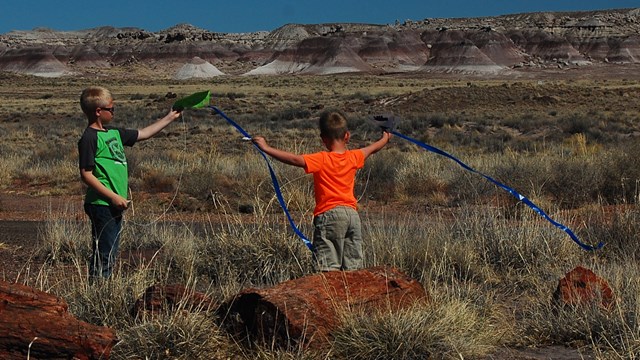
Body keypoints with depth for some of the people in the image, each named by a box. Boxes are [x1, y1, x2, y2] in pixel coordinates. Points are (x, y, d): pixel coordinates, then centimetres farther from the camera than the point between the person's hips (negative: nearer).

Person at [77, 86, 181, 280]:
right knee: (103, 255, -8)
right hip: (101, 204, -9)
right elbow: (86, 175, -17)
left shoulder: (114, 133, 13)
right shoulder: (89, 138, -13)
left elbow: (143, 133, 26)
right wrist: (113, 197, -19)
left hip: (115, 205, 9)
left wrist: (170, 118, 27)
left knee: (111, 254, 14)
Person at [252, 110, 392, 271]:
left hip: (328, 214, -6)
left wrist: (267, 148, -19)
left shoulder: (321, 160, -11)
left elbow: (295, 159, -22)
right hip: (352, 214, 6)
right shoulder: (354, 157, 6)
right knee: (353, 268, 10)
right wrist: (385, 138, 46)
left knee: (329, 267, -6)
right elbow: (372, 148, 25)